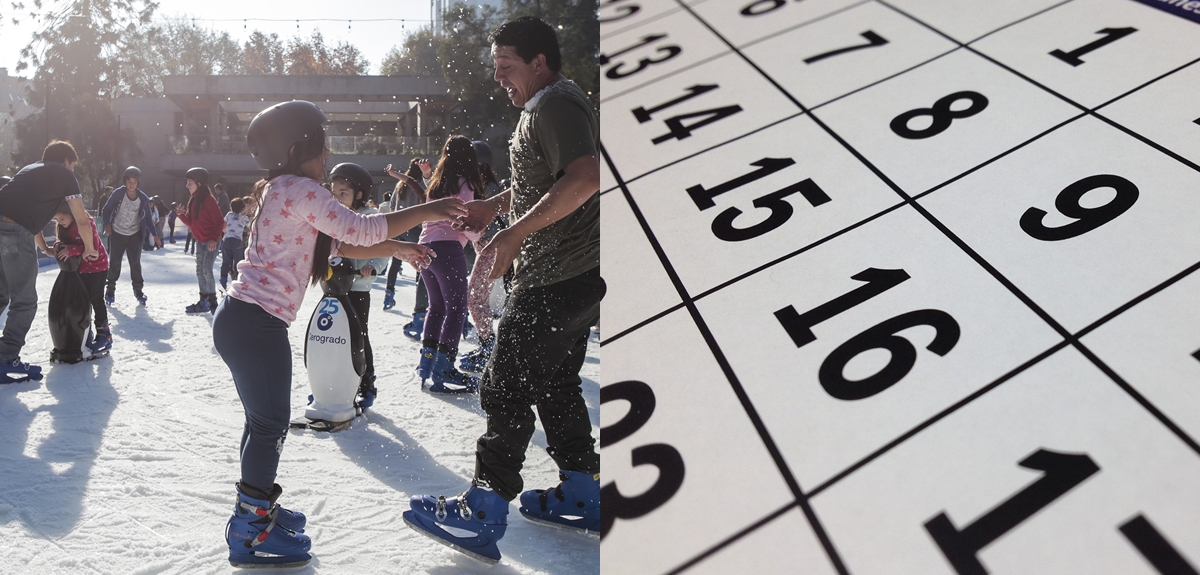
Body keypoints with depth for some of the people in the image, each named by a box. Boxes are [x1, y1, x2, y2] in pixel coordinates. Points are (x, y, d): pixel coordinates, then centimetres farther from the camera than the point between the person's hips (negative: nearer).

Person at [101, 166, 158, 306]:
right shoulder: (118, 193, -14)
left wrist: (154, 234, -7)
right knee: (114, 262, 6)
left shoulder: (143, 198, -8)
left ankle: (138, 290, 15)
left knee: (135, 263, 4)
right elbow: (107, 209, -5)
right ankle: (110, 289, 19)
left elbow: (147, 217, 0)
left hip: (135, 235, 1)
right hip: (117, 233, -1)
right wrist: (107, 224, -21)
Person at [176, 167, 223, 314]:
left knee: (207, 270, -14)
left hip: (211, 241, -9)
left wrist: (214, 239, -23)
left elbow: (219, 222, -16)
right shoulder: (193, 200, 9)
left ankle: (212, 302, -8)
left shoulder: (208, 200, -16)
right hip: (200, 241, 9)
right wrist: (182, 215, -6)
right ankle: (203, 302, 17)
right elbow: (191, 222, 12)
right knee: (200, 271, 10)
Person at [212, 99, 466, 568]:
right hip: (257, 323, -10)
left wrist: (397, 249, 19)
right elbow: (360, 229, -18)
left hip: (242, 319, 10)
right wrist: (424, 211, -11)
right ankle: (251, 532, 5)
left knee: (266, 420, 19)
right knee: (270, 424, -3)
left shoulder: (289, 192, 19)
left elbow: (340, 244, 22)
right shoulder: (299, 189, -13)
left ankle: (257, 507, 32)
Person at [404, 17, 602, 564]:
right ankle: (581, 497, 25)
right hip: (575, 276, 11)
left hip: (556, 278, -11)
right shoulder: (544, 107, 19)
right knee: (555, 383, 17)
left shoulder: (556, 105, -14)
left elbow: (583, 179, -31)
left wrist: (514, 234, -30)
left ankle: (484, 511, 0)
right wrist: (495, 204, 18)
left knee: (506, 387, -6)